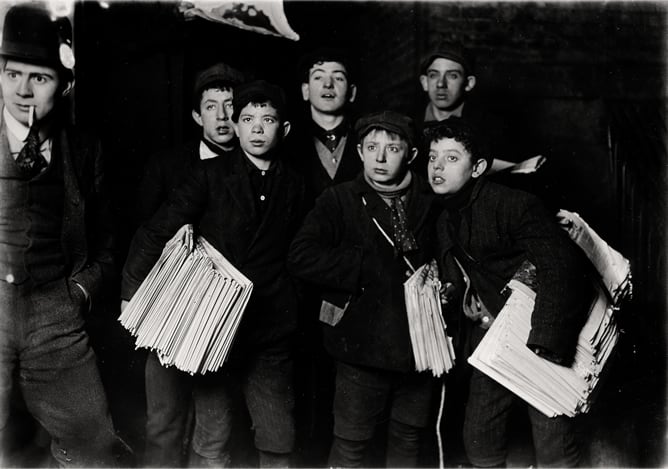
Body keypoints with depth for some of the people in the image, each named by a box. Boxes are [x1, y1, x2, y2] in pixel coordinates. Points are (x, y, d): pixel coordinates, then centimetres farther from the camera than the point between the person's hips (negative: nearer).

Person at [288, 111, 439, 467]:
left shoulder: (431, 203, 6)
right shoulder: (339, 200, -3)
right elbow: (301, 257, -17)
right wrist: (369, 269, -18)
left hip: (419, 345, 3)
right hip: (364, 348, -3)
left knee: (408, 440, 17)